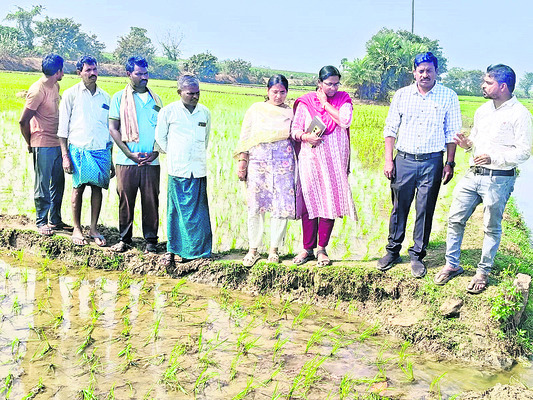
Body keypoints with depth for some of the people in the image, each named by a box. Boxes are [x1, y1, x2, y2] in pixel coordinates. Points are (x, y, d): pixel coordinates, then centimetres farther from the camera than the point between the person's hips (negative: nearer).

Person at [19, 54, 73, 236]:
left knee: (58, 183, 12)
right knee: (43, 185, 2)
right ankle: (41, 222, 15)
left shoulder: (55, 86, 9)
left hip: (57, 144, 8)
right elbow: (23, 121, -13)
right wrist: (30, 143, -1)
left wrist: (62, 140, 16)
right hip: (43, 145, -8)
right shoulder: (38, 90, -16)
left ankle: (55, 221, 23)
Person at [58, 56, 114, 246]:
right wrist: (65, 155, -6)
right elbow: (63, 128, 2)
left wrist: (111, 160, 15)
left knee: (97, 187, 3)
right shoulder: (71, 94, 3)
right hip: (79, 149, -3)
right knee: (78, 187, 0)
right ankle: (77, 228, 14)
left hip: (102, 150, 3)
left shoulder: (104, 97, 13)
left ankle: (94, 229, 14)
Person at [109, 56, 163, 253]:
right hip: (127, 161, -2)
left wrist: (155, 152, -3)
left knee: (151, 201, 2)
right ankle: (124, 239, 15)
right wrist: (130, 154, -9)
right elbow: (113, 128, 1)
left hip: (151, 161, 2)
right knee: (126, 201, 2)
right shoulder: (119, 97, 6)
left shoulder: (155, 99, 14)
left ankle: (151, 240, 11)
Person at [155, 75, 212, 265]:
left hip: (199, 170, 2)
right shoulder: (168, 111, 0)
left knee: (198, 211, 3)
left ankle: (198, 251, 11)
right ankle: (172, 250, 10)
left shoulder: (205, 113, 9)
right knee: (176, 210, 1)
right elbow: (160, 137, 11)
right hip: (177, 169, -2)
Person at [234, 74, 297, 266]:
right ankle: (253, 250, 10)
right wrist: (242, 161, 3)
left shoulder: (291, 113, 11)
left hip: (283, 164, 0)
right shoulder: (255, 109, 11)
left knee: (281, 207, -3)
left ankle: (274, 249, 11)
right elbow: (245, 137, 9)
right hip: (257, 162, 0)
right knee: (255, 207, -1)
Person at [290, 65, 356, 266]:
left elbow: (345, 121, -11)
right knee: (309, 202, -1)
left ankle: (322, 248, 10)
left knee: (330, 202, -1)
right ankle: (307, 248, 10)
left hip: (334, 159, 0)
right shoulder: (305, 101, 7)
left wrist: (325, 103, -5)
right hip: (310, 158, 0)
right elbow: (294, 130, 6)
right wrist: (305, 136, -15)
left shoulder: (343, 99, 8)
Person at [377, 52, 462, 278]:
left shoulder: (448, 97, 3)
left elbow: (452, 133, 5)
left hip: (432, 162, -1)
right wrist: (388, 160, 1)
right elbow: (390, 129, 7)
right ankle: (393, 252, 22)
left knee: (425, 211, 4)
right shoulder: (402, 95, 6)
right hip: (404, 159, 1)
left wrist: (450, 163, -1)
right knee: (399, 208, 8)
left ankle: (417, 256, 17)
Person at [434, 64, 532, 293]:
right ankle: (452, 265, 21)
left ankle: (483, 272, 20)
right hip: (473, 174, 6)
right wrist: (467, 144, 1)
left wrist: (493, 157, -23)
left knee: (492, 227, 5)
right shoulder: (483, 110, 13)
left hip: (499, 179, -6)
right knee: (455, 219, 6)